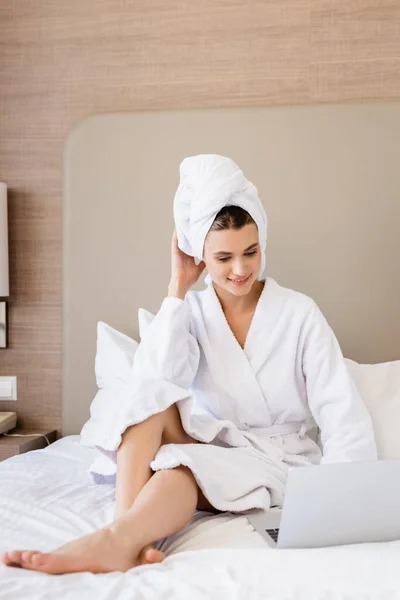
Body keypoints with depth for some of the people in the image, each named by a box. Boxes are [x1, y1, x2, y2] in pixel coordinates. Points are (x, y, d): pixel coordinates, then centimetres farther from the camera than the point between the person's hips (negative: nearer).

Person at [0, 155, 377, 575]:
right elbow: (157, 377, -18)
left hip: (281, 461, -2)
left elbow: (343, 413, -10)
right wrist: (178, 287, -13)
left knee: (185, 466, -34)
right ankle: (129, 538, -42)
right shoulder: (192, 312, 3)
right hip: (214, 445, 3)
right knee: (151, 390, -27)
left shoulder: (299, 312, -4)